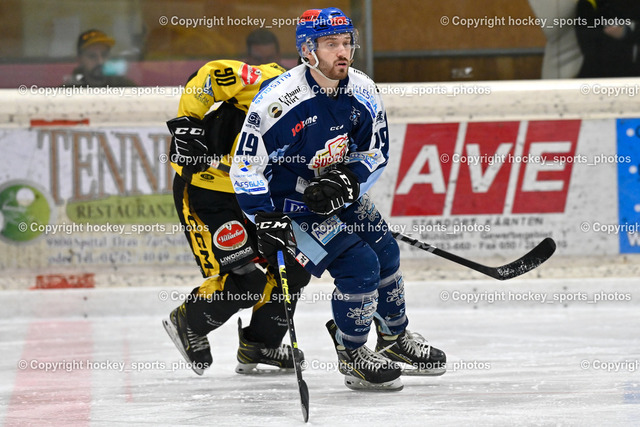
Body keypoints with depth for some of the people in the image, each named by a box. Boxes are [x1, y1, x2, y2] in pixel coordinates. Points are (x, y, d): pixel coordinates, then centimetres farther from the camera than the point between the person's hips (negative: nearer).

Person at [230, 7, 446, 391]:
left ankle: (395, 338, 40)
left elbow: (377, 151, 2)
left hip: (340, 196, 7)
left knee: (386, 254, 13)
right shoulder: (278, 100, -28)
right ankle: (352, 355, 3)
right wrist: (267, 221, -27)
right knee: (359, 265, -17)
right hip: (290, 206, -7)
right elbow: (246, 167, -21)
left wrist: (346, 182, -17)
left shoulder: (363, 93, -10)